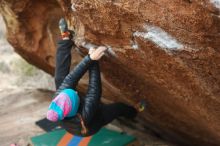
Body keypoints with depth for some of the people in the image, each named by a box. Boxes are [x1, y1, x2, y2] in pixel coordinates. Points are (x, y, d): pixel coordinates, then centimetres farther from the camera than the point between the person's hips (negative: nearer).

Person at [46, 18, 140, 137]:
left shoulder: (57, 103, -41)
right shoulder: (85, 115, -51)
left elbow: (70, 79, -40)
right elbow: (95, 91, -43)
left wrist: (89, 58, -46)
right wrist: (94, 61, -39)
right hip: (91, 125, -2)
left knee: (61, 78, -5)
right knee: (119, 107, 17)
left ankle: (65, 39, 8)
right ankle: (135, 113, 54)